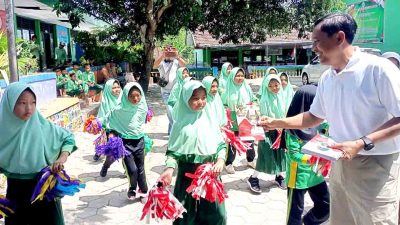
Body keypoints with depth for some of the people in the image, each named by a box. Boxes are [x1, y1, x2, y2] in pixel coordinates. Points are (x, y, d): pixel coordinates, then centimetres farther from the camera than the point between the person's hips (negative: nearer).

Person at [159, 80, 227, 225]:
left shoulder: (209, 121, 0)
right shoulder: (181, 124, -7)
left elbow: (221, 144, 5)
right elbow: (173, 150, -5)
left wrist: (220, 160, -11)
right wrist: (169, 169, -19)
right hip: (188, 173, -2)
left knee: (215, 213, 10)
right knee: (187, 213, 9)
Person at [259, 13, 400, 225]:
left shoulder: (378, 68, -17)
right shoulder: (326, 79, 6)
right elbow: (314, 116, 16)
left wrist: (362, 143, -25)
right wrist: (277, 123, 8)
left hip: (375, 166, -6)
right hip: (339, 164, 7)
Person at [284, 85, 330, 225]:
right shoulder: (293, 128, -19)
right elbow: (293, 154, -23)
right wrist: (311, 159, -35)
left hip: (316, 173, 6)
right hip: (299, 175, -6)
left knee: (326, 206, 16)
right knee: (295, 210, 9)